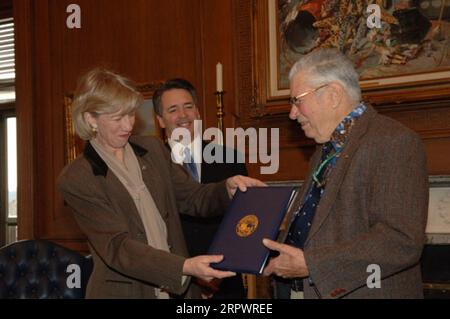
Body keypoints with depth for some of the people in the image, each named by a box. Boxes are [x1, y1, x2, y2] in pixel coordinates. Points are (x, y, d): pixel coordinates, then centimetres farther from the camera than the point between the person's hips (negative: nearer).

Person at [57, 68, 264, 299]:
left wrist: (228, 187, -12)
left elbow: (193, 198, 10)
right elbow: (116, 247, -20)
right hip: (122, 291, -5)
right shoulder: (75, 179, -12)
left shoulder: (153, 149, 5)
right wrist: (185, 267, -31)